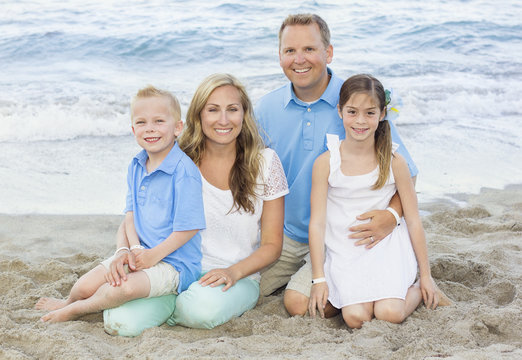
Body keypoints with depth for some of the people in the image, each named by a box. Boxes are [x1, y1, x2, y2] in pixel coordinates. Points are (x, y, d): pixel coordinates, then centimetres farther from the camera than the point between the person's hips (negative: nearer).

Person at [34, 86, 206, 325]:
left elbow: (188, 228, -17)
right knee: (85, 285, -5)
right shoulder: (136, 167, 7)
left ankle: (73, 308, -4)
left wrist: (153, 255, -16)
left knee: (126, 287, -31)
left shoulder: (184, 171, -18)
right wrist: (134, 248, -10)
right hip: (141, 253, 7)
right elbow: (130, 214, 8)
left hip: (174, 262, -7)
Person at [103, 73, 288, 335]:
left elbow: (271, 245, 0)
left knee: (205, 308, -36)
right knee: (122, 322, -24)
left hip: (240, 277, -1)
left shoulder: (264, 162, -3)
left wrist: (233, 272, -17)